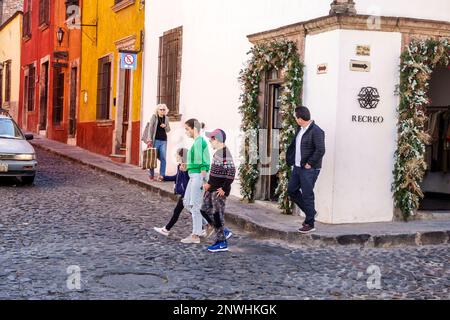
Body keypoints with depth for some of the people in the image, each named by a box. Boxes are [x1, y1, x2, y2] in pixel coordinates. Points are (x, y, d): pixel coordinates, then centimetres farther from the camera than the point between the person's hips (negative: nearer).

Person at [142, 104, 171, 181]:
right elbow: (150, 128, -6)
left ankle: (161, 175, 4)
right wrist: (149, 139, -15)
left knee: (163, 158, -1)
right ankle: (151, 175, 8)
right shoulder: (154, 117, 0)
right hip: (155, 140, -3)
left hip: (163, 141, 3)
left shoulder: (166, 118, 12)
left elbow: (168, 130, 18)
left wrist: (165, 126, -5)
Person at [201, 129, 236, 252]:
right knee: (205, 210, 14)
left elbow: (231, 172, -24)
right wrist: (209, 183, 20)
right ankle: (223, 232, 24)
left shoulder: (225, 154, -20)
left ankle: (222, 243, 7)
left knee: (217, 215, -4)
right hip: (212, 189, 10)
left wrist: (224, 188, -22)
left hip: (219, 191, -10)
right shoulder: (217, 153, 11)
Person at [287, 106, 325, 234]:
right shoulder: (300, 129, 11)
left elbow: (320, 150, -22)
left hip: (309, 169, -9)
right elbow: (294, 145, 23)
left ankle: (310, 224, 6)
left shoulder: (316, 131, -17)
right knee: (291, 190, 14)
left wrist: (310, 163, -18)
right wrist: (290, 159, 14)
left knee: (307, 195, -4)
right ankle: (310, 212, 28)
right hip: (297, 167, 10)